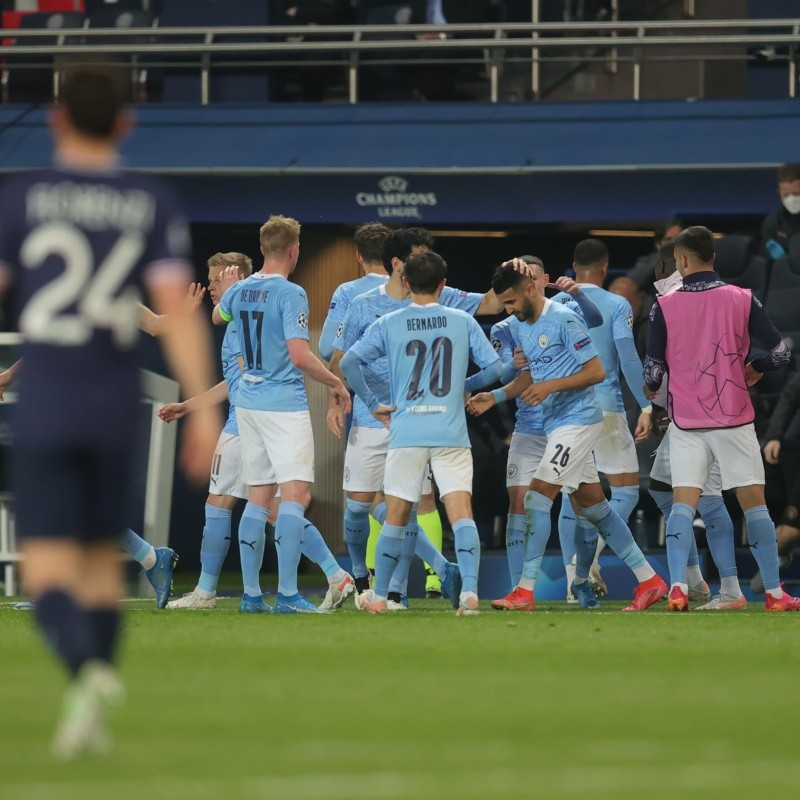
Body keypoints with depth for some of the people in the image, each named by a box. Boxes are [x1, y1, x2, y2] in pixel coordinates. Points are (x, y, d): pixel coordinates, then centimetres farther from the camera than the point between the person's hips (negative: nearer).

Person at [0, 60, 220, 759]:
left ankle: (89, 672, -34)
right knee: (101, 555, 20)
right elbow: (178, 312, -8)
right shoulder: (154, 205, 1)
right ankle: (93, 724, 19)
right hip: (118, 406, 3)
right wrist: (205, 411, -10)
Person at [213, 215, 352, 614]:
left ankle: (251, 593, 12)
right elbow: (300, 356, -22)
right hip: (284, 403, -8)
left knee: (258, 498, 12)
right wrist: (336, 383, -8)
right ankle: (287, 593, -18)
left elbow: (218, 316, 30)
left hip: (247, 401, 8)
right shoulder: (290, 294, -15)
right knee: (296, 494, -9)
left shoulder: (240, 291, 7)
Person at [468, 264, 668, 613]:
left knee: (537, 496, -13)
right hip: (557, 424, 10)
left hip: (578, 420, -10)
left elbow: (596, 371, -16)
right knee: (592, 503, 11)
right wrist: (495, 397, 8)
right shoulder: (520, 326, 10)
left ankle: (525, 591, -12)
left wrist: (551, 386, -23)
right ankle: (648, 580, 16)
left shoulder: (564, 320, -16)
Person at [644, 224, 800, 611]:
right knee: (754, 502, 6)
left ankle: (677, 587, -16)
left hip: (686, 421, 0)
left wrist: (651, 389, 21)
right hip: (735, 419, 0)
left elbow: (653, 372, -2)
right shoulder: (742, 300, -3)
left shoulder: (664, 307, -5)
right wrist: (754, 369, 16)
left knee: (683, 504, 0)